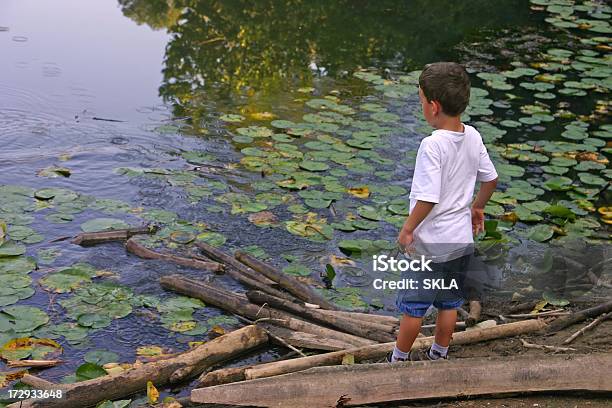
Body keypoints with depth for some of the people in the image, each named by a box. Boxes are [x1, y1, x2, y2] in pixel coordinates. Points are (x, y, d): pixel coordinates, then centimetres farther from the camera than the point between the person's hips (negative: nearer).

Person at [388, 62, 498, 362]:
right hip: (461, 240, 6)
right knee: (449, 303, 20)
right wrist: (477, 208, 23)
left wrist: (407, 229, -12)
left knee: (413, 306, 12)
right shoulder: (473, 136, -5)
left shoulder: (432, 145, -26)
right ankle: (438, 356, 35)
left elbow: (428, 199, -26)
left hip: (430, 244, -6)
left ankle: (398, 360, 27)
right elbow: (490, 178, 7)